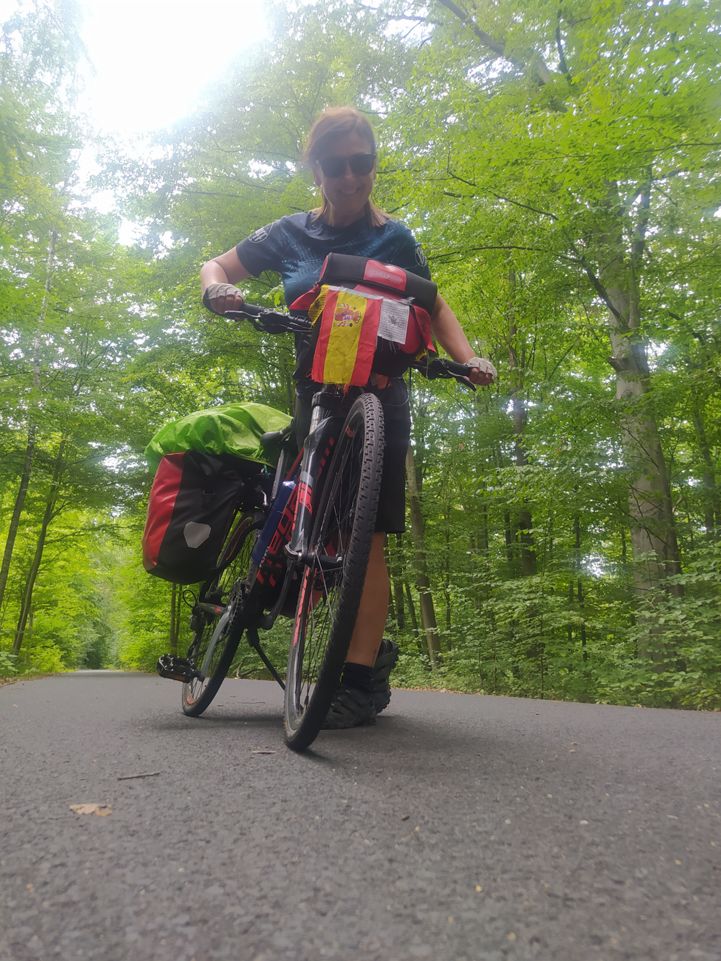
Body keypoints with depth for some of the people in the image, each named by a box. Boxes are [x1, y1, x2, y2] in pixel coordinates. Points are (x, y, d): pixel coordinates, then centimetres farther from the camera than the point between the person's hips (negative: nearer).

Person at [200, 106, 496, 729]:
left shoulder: (395, 238, 5)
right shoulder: (292, 234, 9)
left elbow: (433, 307, 9)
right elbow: (216, 266, 13)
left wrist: (468, 358, -10)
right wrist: (217, 288, -12)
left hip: (378, 402, -3)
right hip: (315, 400, 4)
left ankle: (361, 677, -7)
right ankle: (371, 646, 24)